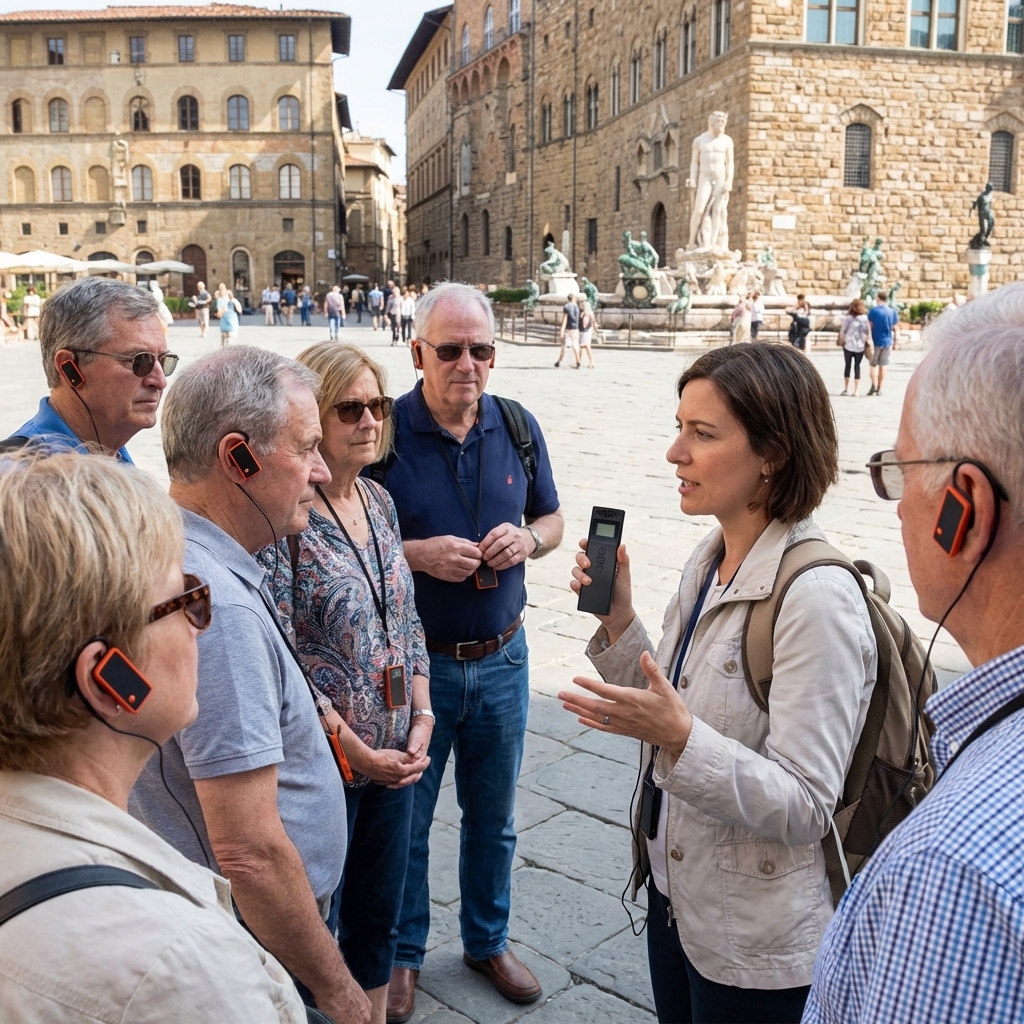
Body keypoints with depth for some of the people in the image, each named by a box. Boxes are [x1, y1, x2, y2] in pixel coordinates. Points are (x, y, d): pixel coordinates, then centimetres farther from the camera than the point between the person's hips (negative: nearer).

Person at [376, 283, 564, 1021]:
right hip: (413, 659, -3)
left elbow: (552, 519, 10)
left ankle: (489, 940, 43)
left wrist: (528, 539, -12)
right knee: (406, 816, 14)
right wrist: (418, 554, -24)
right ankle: (403, 952, 38)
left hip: (501, 657, 4)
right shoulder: (385, 433, -13)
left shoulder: (518, 427, -1)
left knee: (493, 814, 20)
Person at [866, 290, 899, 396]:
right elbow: (895, 329, 4)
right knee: (883, 365, 9)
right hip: (887, 342, 3)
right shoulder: (892, 312, 3)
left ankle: (874, 385, -9)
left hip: (875, 341, -3)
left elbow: (870, 327, -8)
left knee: (873, 364, 8)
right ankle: (879, 389, 11)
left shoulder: (873, 311, -7)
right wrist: (895, 344, 12)